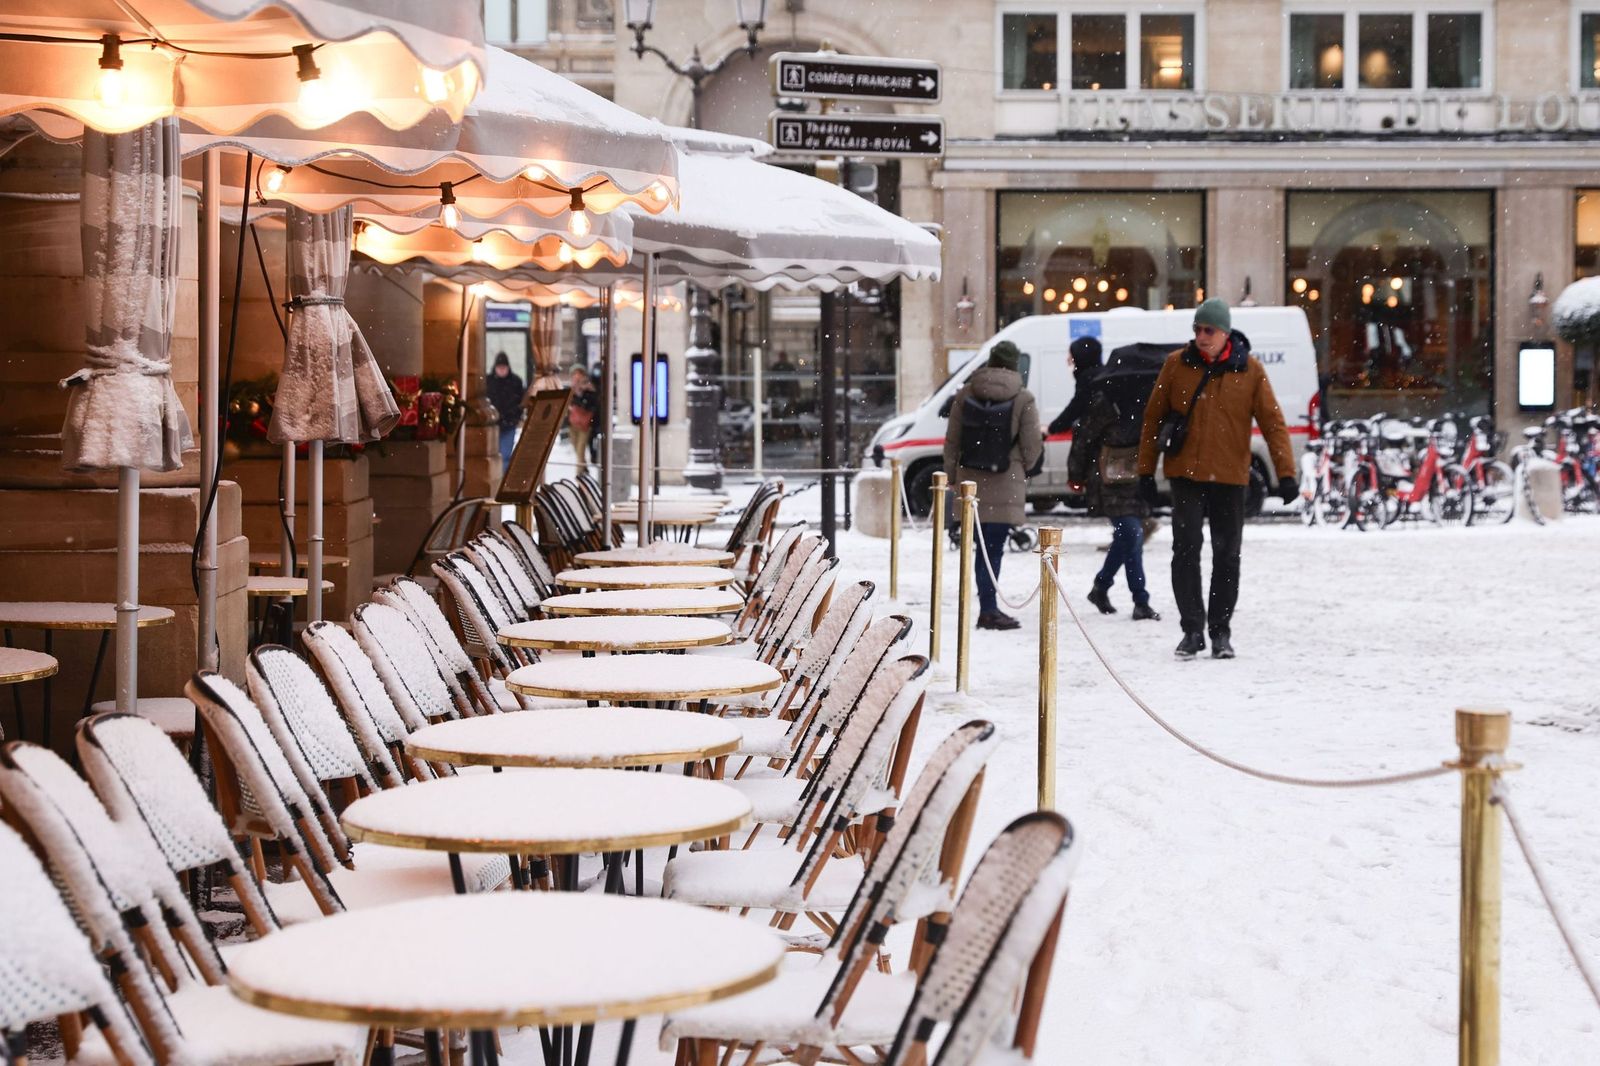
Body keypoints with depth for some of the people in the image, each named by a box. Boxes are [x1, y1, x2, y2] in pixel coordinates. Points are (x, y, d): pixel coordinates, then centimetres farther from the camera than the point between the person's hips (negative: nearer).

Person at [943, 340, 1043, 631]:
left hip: (971, 480, 4)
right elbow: (1031, 446, -3)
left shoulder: (966, 394, 3)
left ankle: (988, 607, 16)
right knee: (993, 548, -4)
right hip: (1005, 485, -4)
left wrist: (951, 476, 15)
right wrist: (1029, 468, 17)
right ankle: (988, 610, -7)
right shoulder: (1023, 400, -8)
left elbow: (951, 441, 7)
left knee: (985, 547, 12)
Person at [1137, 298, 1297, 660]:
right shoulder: (1177, 364, 1)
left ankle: (1220, 631, 18)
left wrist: (1286, 473, -8)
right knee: (1186, 549, -9)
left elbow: (1272, 422, -1)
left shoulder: (1249, 369, -2)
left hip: (1230, 477, 0)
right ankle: (1193, 629, -2)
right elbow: (1153, 418, 6)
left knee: (1227, 555, 6)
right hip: (1185, 474, 0)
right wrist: (1146, 471, 4)